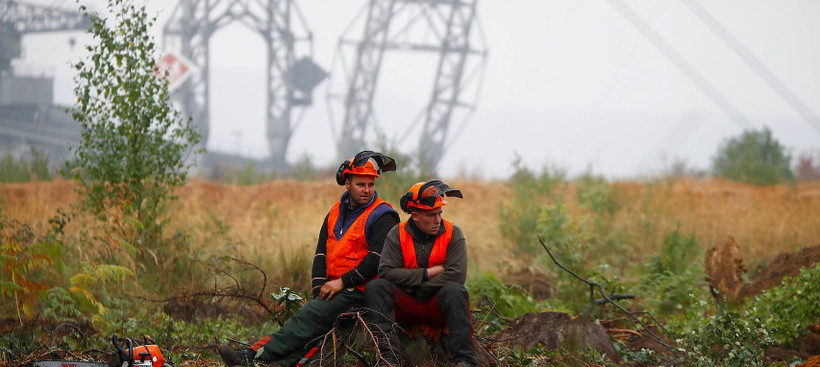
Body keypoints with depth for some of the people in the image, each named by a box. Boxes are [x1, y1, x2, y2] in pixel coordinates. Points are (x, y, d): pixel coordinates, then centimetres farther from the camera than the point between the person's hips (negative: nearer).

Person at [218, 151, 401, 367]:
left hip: (359, 291, -7)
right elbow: (321, 254, 13)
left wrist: (342, 282, -16)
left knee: (309, 316, -23)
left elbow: (377, 259, -14)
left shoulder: (382, 217, -4)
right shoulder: (335, 213, 17)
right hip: (335, 289, 7)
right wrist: (320, 289, -2)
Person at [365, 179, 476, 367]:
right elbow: (386, 272, -14)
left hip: (437, 308, -1)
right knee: (375, 287, -24)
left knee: (454, 291, -33)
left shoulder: (453, 234, -3)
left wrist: (415, 288, -13)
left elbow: (456, 275, -15)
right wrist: (428, 273, -17)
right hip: (405, 306, 1)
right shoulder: (397, 235, -1)